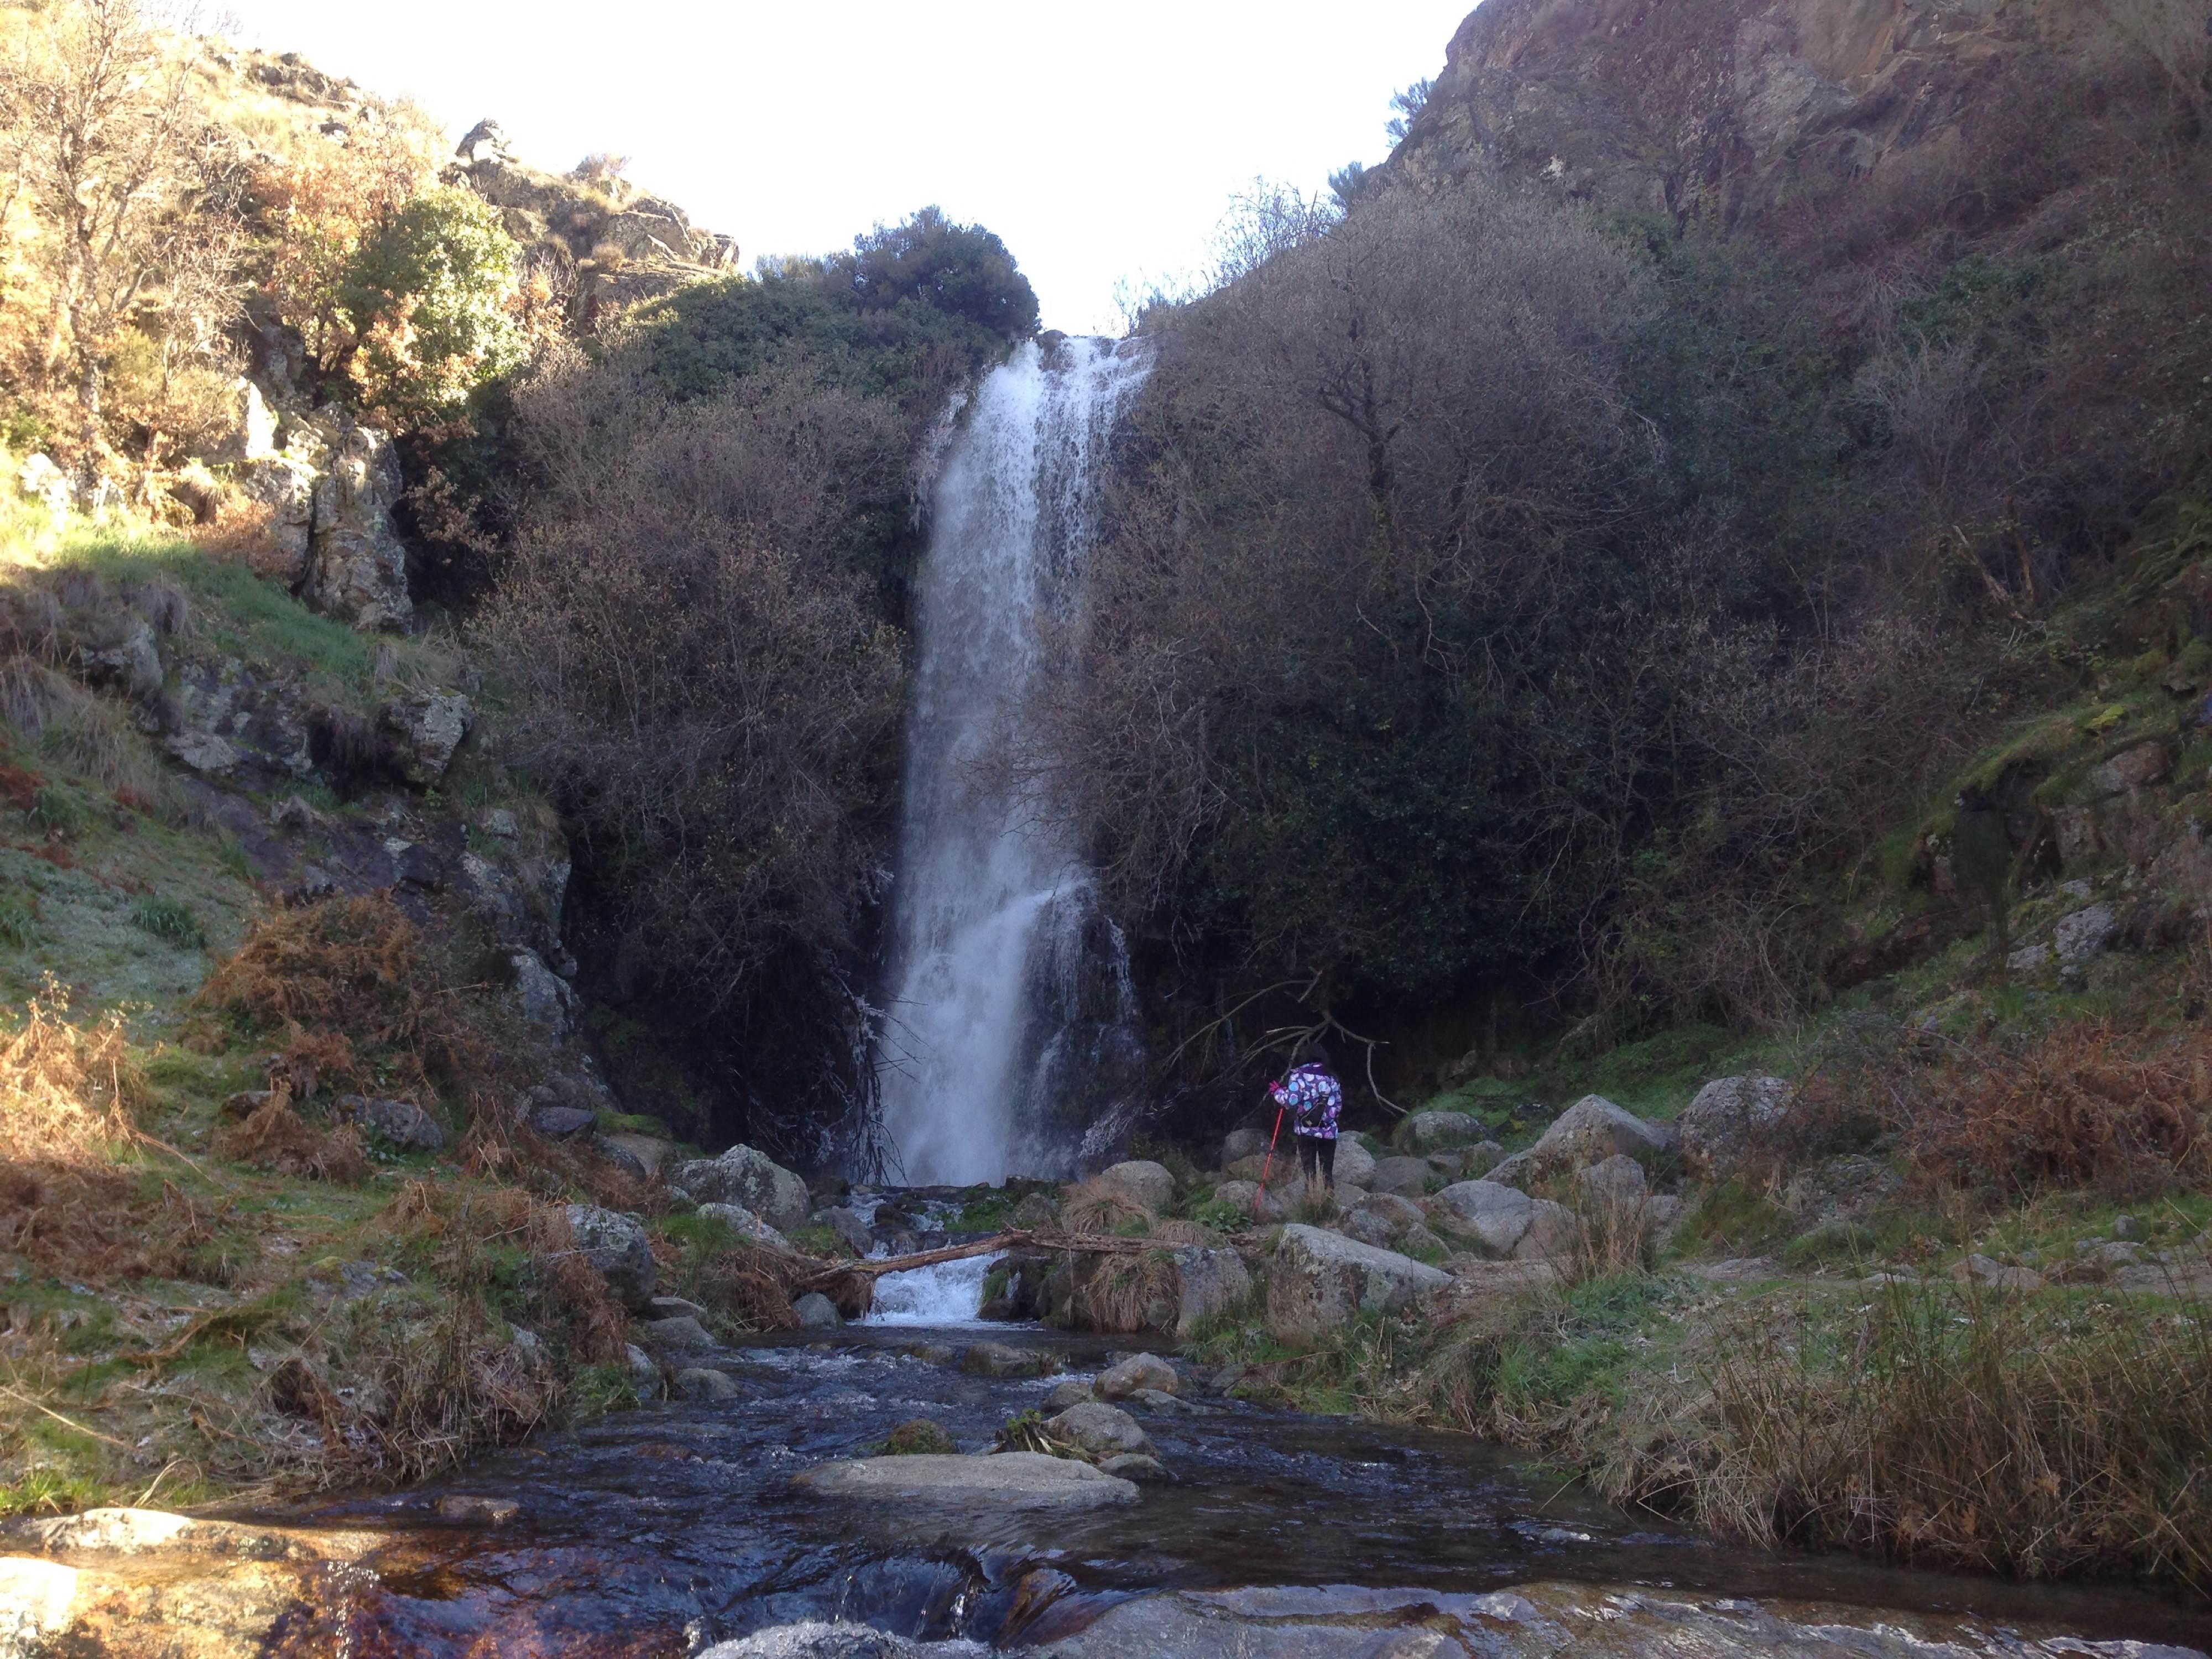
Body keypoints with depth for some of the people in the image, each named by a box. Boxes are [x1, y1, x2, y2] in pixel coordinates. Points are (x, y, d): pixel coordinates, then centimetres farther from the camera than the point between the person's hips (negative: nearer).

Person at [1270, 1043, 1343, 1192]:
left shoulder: (1298, 1075, -5)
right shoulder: (1331, 1077, 5)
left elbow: (1291, 1101, -16)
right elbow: (1338, 1105, 11)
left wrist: (1277, 1091, 2)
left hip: (1306, 1130, -2)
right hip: (1328, 1130, 2)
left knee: (1309, 1170, 5)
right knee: (1327, 1171, 7)